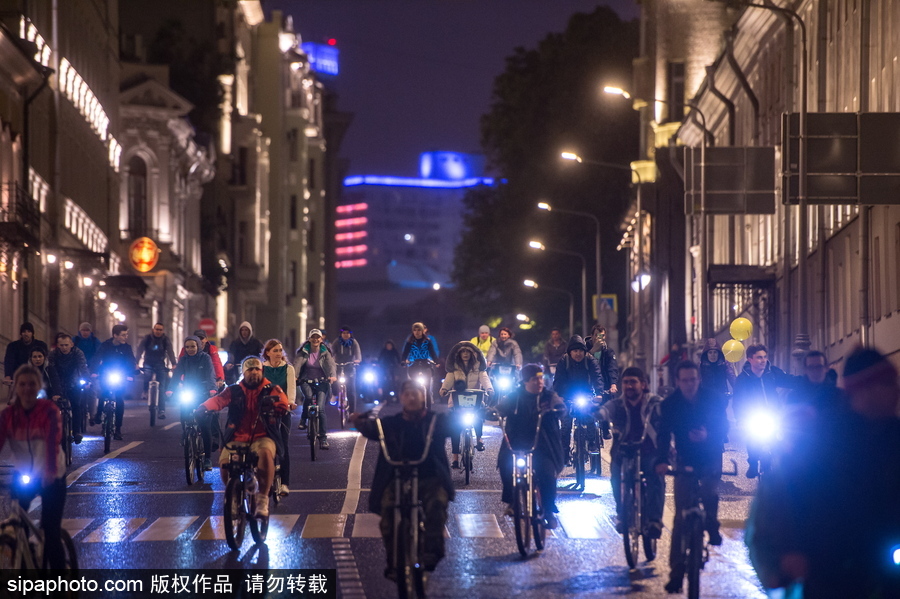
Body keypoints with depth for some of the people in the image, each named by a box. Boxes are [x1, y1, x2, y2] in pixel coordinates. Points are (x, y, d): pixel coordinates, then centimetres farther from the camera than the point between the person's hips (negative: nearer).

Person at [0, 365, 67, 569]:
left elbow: (53, 443, -30)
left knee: (51, 533, -6)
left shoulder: (49, 410, -18)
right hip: (23, 476, 3)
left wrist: (50, 472, -46)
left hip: (51, 478, -3)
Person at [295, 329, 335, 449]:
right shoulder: (304, 351, 2)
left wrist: (333, 376, -35)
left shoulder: (325, 352, 2)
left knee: (321, 408, -13)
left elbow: (331, 364, -13)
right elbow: (297, 364, -13)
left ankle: (323, 438, -7)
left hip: (321, 382, 0)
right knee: (308, 396, -34)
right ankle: (303, 420, -12)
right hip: (306, 381, 0)